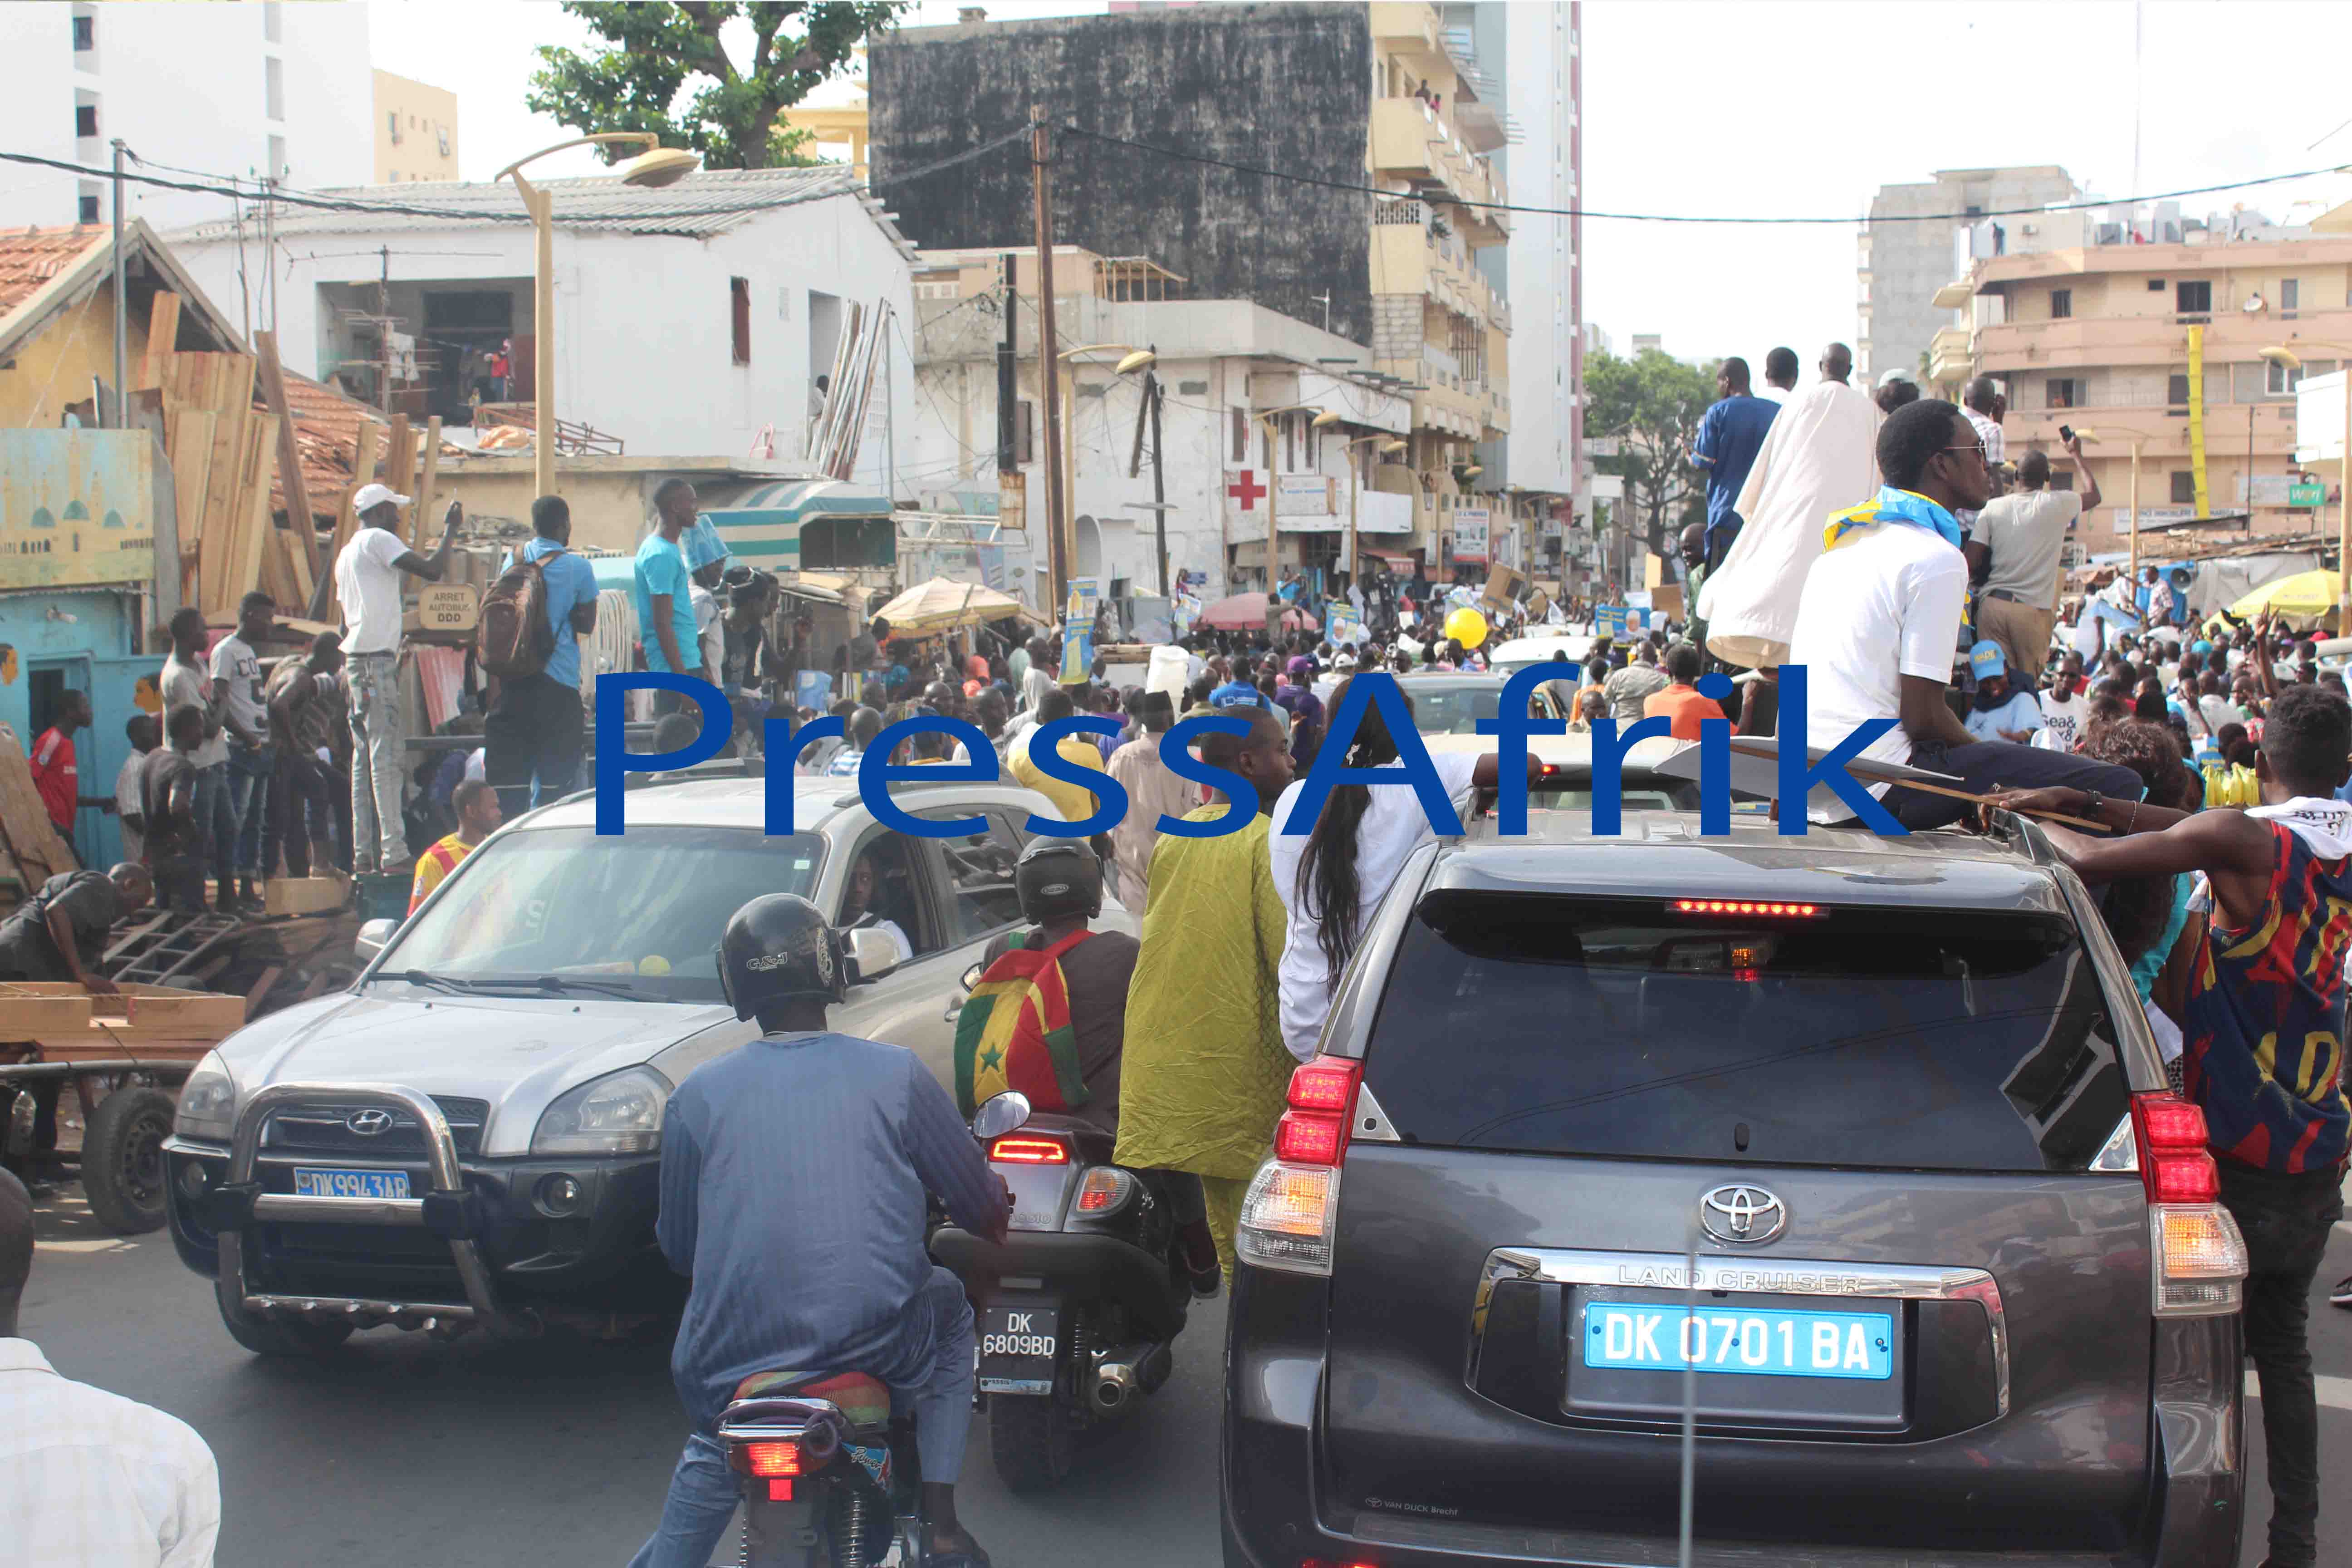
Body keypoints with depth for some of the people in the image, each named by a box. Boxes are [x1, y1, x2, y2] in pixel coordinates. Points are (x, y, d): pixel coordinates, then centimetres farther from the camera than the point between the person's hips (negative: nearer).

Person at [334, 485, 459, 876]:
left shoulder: (347, 553, 23)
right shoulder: (378, 540, -5)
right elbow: (432, 570, -16)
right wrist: (450, 530, -3)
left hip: (355, 659, 10)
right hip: (378, 659, -10)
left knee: (364, 757, 8)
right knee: (387, 758, -13)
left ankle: (364, 855, 6)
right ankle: (393, 854, -18)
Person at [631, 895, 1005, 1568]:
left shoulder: (697, 1095, 3)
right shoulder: (896, 1072, 0)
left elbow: (678, 1247, 13)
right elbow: (980, 1203, 9)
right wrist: (991, 1217, 34)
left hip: (732, 1364, 2)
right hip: (876, 1350, -2)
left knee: (710, 1456, 35)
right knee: (949, 1307, 31)